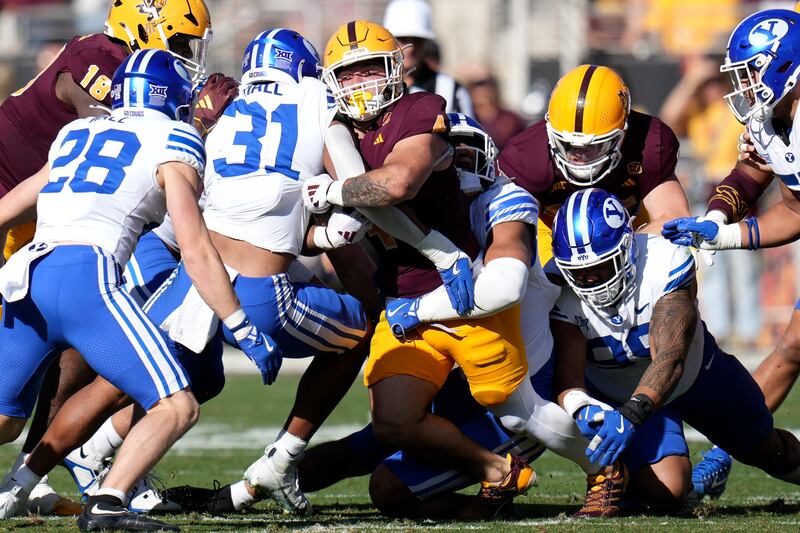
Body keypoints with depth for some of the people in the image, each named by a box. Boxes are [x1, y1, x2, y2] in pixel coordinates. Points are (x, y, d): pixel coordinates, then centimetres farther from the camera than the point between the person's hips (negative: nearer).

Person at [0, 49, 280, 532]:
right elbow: (196, 250, 3)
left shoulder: (75, 135, 28)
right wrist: (246, 332, 6)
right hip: (85, 277, -6)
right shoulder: (172, 144, 11)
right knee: (177, 407, -5)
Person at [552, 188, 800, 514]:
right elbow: (568, 376, -33)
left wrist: (630, 415, -58)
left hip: (692, 374, 0)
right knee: (666, 494, -20)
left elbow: (669, 359, -43)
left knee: (763, 448, 21)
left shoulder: (665, 263, -36)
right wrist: (582, 408, -57)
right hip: (618, 395, 0)